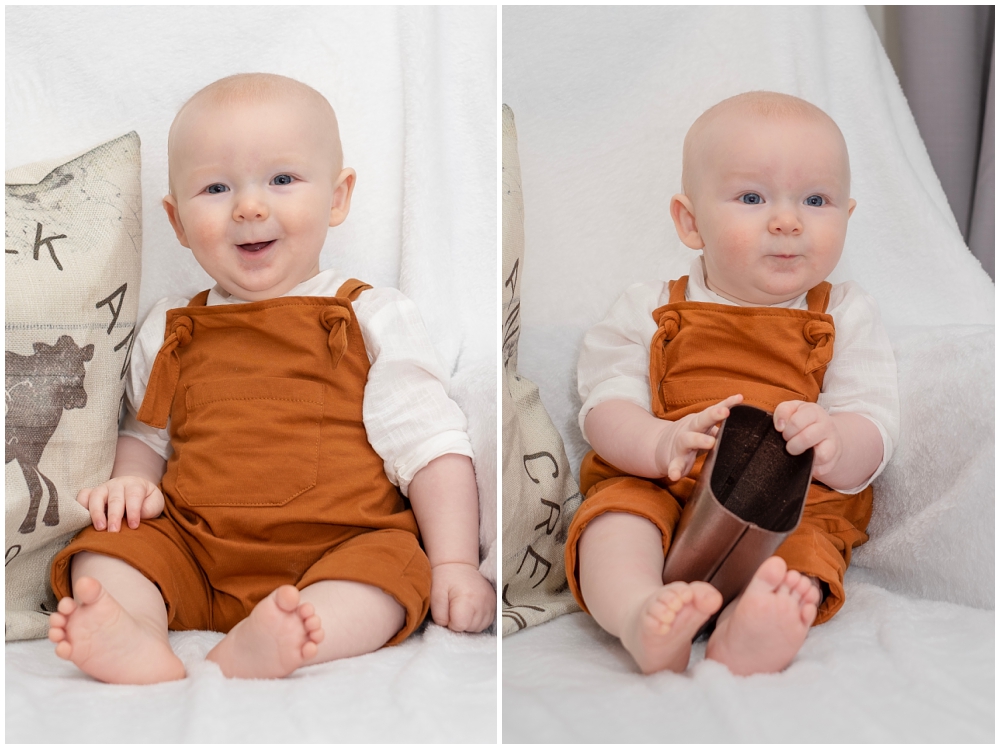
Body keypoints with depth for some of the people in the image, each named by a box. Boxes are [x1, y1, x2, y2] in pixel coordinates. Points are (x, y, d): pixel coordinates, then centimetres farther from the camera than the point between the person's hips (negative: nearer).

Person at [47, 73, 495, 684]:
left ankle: (255, 654, -51)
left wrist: (454, 564, -8)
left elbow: (430, 442, 0)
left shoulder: (373, 318, 4)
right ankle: (136, 641, -42)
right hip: (193, 554, 4)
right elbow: (146, 432, 28)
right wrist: (131, 481, 4)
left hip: (337, 551, -3)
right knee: (101, 551, -16)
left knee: (393, 565, -31)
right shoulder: (170, 331, 14)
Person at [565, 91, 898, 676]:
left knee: (808, 547, -33)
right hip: (656, 490, 1)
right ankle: (640, 615, -58)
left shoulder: (847, 317, 11)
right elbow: (606, 410, 0)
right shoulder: (650, 311, 10)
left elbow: (874, 439, 1)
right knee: (615, 514, -31)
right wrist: (663, 443, -25)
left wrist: (832, 442, -26)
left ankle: (748, 637, -62)